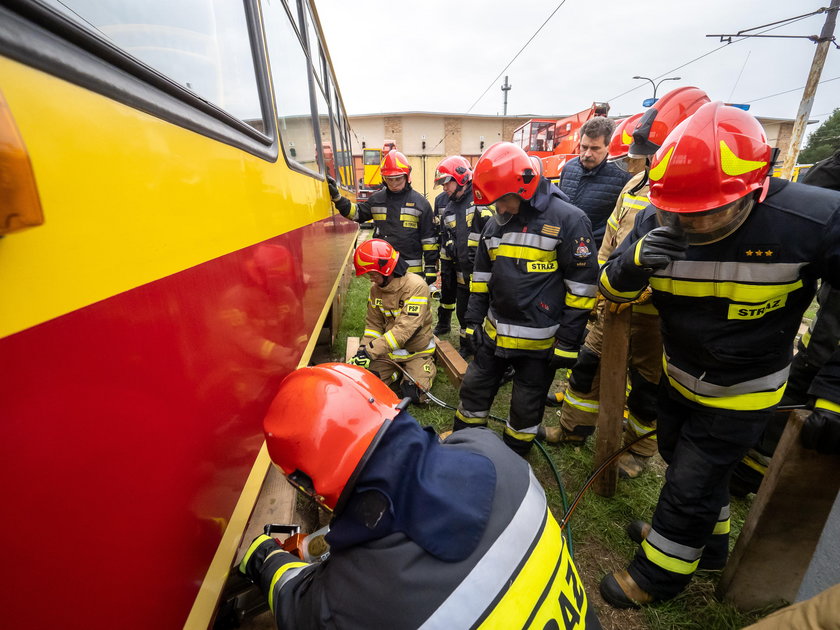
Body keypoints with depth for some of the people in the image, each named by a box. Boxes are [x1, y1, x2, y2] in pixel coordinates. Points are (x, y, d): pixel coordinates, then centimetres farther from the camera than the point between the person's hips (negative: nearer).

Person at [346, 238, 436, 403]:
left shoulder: (416, 286, -25)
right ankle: (400, 371, 18)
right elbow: (373, 324, 3)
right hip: (389, 349, 5)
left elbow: (406, 327, -32)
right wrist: (363, 351, -14)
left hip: (416, 351, -5)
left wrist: (371, 350, -34)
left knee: (414, 395, -14)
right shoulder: (376, 288, -2)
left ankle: (427, 366, 16)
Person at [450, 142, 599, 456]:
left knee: (526, 409, 12)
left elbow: (582, 284, -13)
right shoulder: (496, 224, 6)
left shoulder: (568, 220, -13)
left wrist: (568, 343, -12)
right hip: (494, 332, 6)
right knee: (474, 389, 17)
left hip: (539, 341, -5)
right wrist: (473, 321, 9)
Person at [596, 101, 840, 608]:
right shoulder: (657, 221, -17)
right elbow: (614, 290, -11)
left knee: (689, 487, 6)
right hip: (679, 374, 5)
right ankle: (704, 542, 54)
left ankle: (658, 575, 34)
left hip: (742, 393, -4)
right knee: (682, 459, 24)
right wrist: (632, 262, -34)